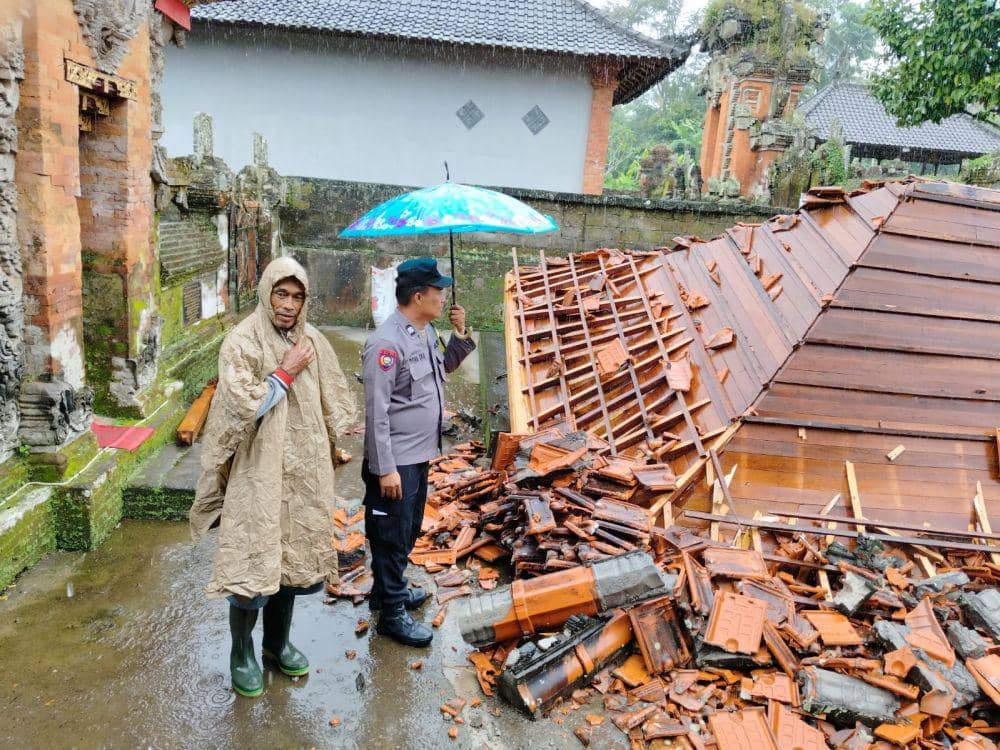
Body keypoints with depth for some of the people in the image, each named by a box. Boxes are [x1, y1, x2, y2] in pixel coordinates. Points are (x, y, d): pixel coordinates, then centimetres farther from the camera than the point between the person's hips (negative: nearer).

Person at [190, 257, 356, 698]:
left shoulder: (312, 342, 4)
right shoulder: (241, 342, -11)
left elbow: (336, 401, 12)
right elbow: (241, 407, -20)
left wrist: (328, 451, 7)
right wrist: (286, 372, -16)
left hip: (301, 474, 5)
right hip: (257, 475, -5)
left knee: (289, 559, 16)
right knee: (251, 567, 0)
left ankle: (277, 642, 37)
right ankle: (242, 654, 24)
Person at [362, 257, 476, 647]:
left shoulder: (426, 332, 5)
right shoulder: (387, 342, -23)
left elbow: (444, 367, 24)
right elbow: (376, 411, -23)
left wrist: (461, 334, 7)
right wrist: (385, 468, -23)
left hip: (420, 455, 10)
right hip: (395, 462, -9)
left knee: (409, 530, 23)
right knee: (392, 537, 5)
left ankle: (390, 588, 41)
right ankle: (392, 612, 20)